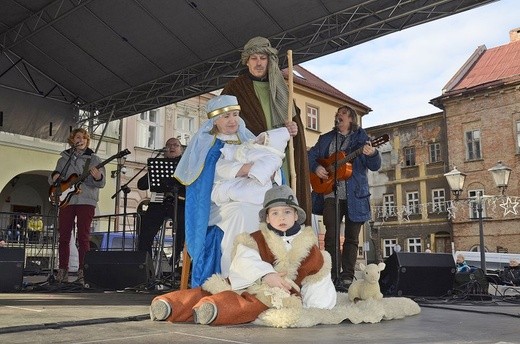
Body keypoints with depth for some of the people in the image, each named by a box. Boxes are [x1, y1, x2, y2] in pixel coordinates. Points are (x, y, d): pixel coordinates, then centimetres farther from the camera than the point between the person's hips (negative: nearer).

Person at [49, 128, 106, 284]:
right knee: (64, 236, 3)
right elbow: (52, 179, 20)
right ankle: (62, 271, 9)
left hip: (86, 201, -3)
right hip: (66, 200, 3)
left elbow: (101, 183, -2)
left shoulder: (94, 159, 6)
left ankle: (82, 272, -2)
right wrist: (54, 177, -5)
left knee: (83, 237, -5)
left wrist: (98, 177, -26)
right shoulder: (64, 159, 15)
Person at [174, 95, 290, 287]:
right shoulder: (206, 143, 10)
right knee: (243, 212, -35)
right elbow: (220, 169, -9)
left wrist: (269, 170, -13)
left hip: (252, 197, 3)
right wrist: (253, 167, -19)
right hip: (220, 203, -3)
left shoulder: (248, 140, 22)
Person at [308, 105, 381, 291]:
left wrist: (372, 154, -24)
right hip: (331, 193, 1)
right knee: (331, 235, -5)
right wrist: (316, 167, -4)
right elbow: (311, 155, 18)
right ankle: (333, 275, 1)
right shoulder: (326, 138, 15)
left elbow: (375, 166, -2)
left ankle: (347, 277, 7)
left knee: (352, 237, 2)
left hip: (355, 195, -1)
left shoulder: (361, 138, 6)